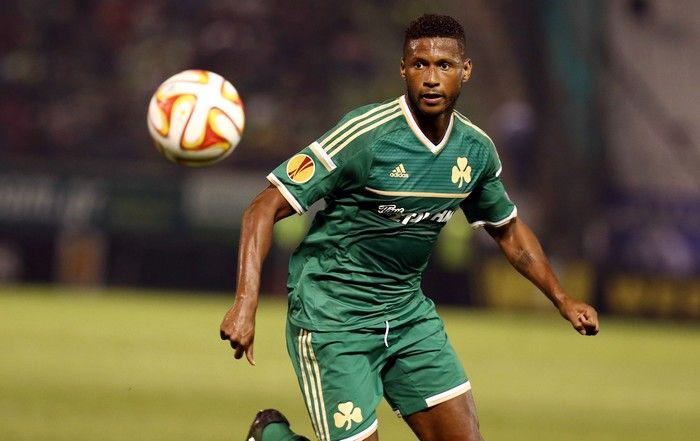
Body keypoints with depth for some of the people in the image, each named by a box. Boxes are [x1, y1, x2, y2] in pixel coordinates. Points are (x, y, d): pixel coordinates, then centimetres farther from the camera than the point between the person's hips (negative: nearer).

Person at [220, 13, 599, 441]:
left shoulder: (476, 149, 0)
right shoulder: (365, 134, -20)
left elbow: (508, 229, 21)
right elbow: (264, 209, -19)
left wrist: (564, 301, 18)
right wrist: (246, 304, -29)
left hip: (408, 311, 6)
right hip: (332, 320, -6)